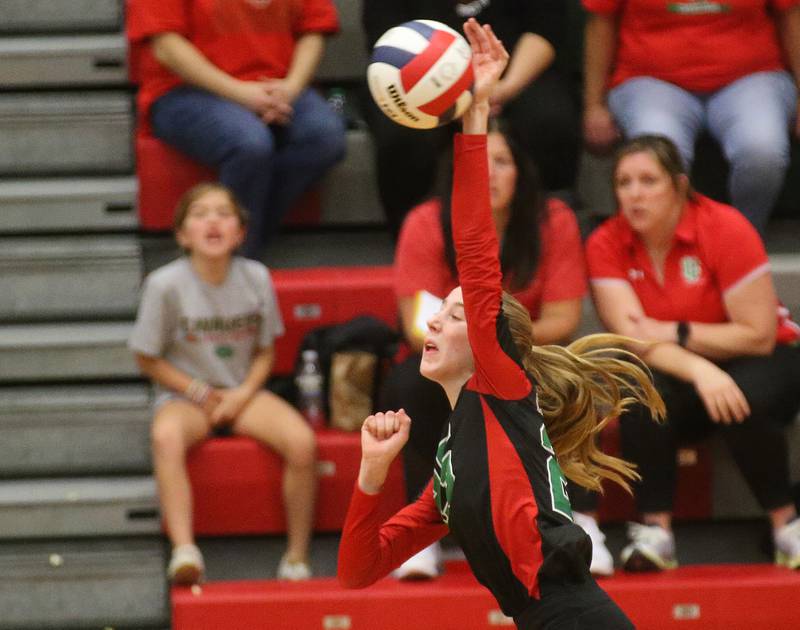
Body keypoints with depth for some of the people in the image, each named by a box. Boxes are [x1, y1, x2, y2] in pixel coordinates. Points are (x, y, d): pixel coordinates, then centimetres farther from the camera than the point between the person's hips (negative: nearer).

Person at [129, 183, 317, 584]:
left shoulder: (255, 278, -1)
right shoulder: (165, 285, -10)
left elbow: (265, 351, 9)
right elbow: (148, 359, -2)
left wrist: (245, 393, -10)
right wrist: (200, 393, -12)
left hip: (242, 394, 3)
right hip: (184, 395, -3)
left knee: (302, 442, -26)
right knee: (166, 436, -39)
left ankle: (297, 558, -13)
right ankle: (183, 549, -49)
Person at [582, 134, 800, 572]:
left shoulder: (724, 228, -17)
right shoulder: (607, 244, -9)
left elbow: (759, 335, -18)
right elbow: (632, 336, -20)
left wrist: (673, 334, -18)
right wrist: (698, 370, -36)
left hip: (751, 365, -2)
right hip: (672, 374, 2)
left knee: (746, 398, -35)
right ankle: (655, 529, -27)